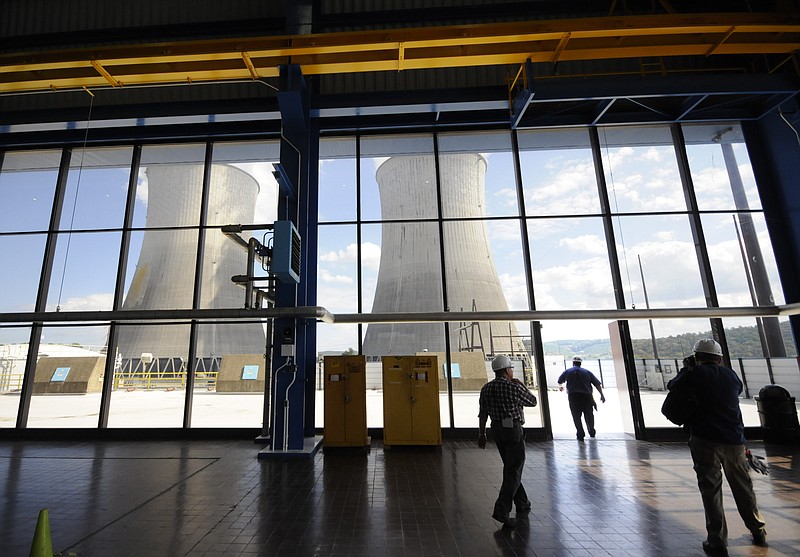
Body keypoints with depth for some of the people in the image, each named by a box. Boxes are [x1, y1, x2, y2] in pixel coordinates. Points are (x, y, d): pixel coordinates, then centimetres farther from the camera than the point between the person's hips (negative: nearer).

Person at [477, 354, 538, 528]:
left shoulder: (486, 388, 3)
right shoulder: (514, 387, -14)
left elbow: (482, 414, 5)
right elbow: (533, 402, 1)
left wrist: (481, 434, 12)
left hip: (497, 429, 7)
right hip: (513, 429, -7)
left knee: (511, 467, 20)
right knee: (514, 470, 0)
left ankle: (522, 503, 33)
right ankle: (501, 510, -7)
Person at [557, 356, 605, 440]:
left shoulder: (567, 371, 9)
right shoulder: (587, 372, 10)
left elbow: (560, 381, 23)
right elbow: (597, 384, 3)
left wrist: (560, 387, 43)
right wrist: (602, 395, 5)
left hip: (573, 396, -2)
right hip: (586, 396, 2)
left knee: (576, 416, 2)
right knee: (589, 415, 18)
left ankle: (580, 434, -3)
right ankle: (592, 432, 30)